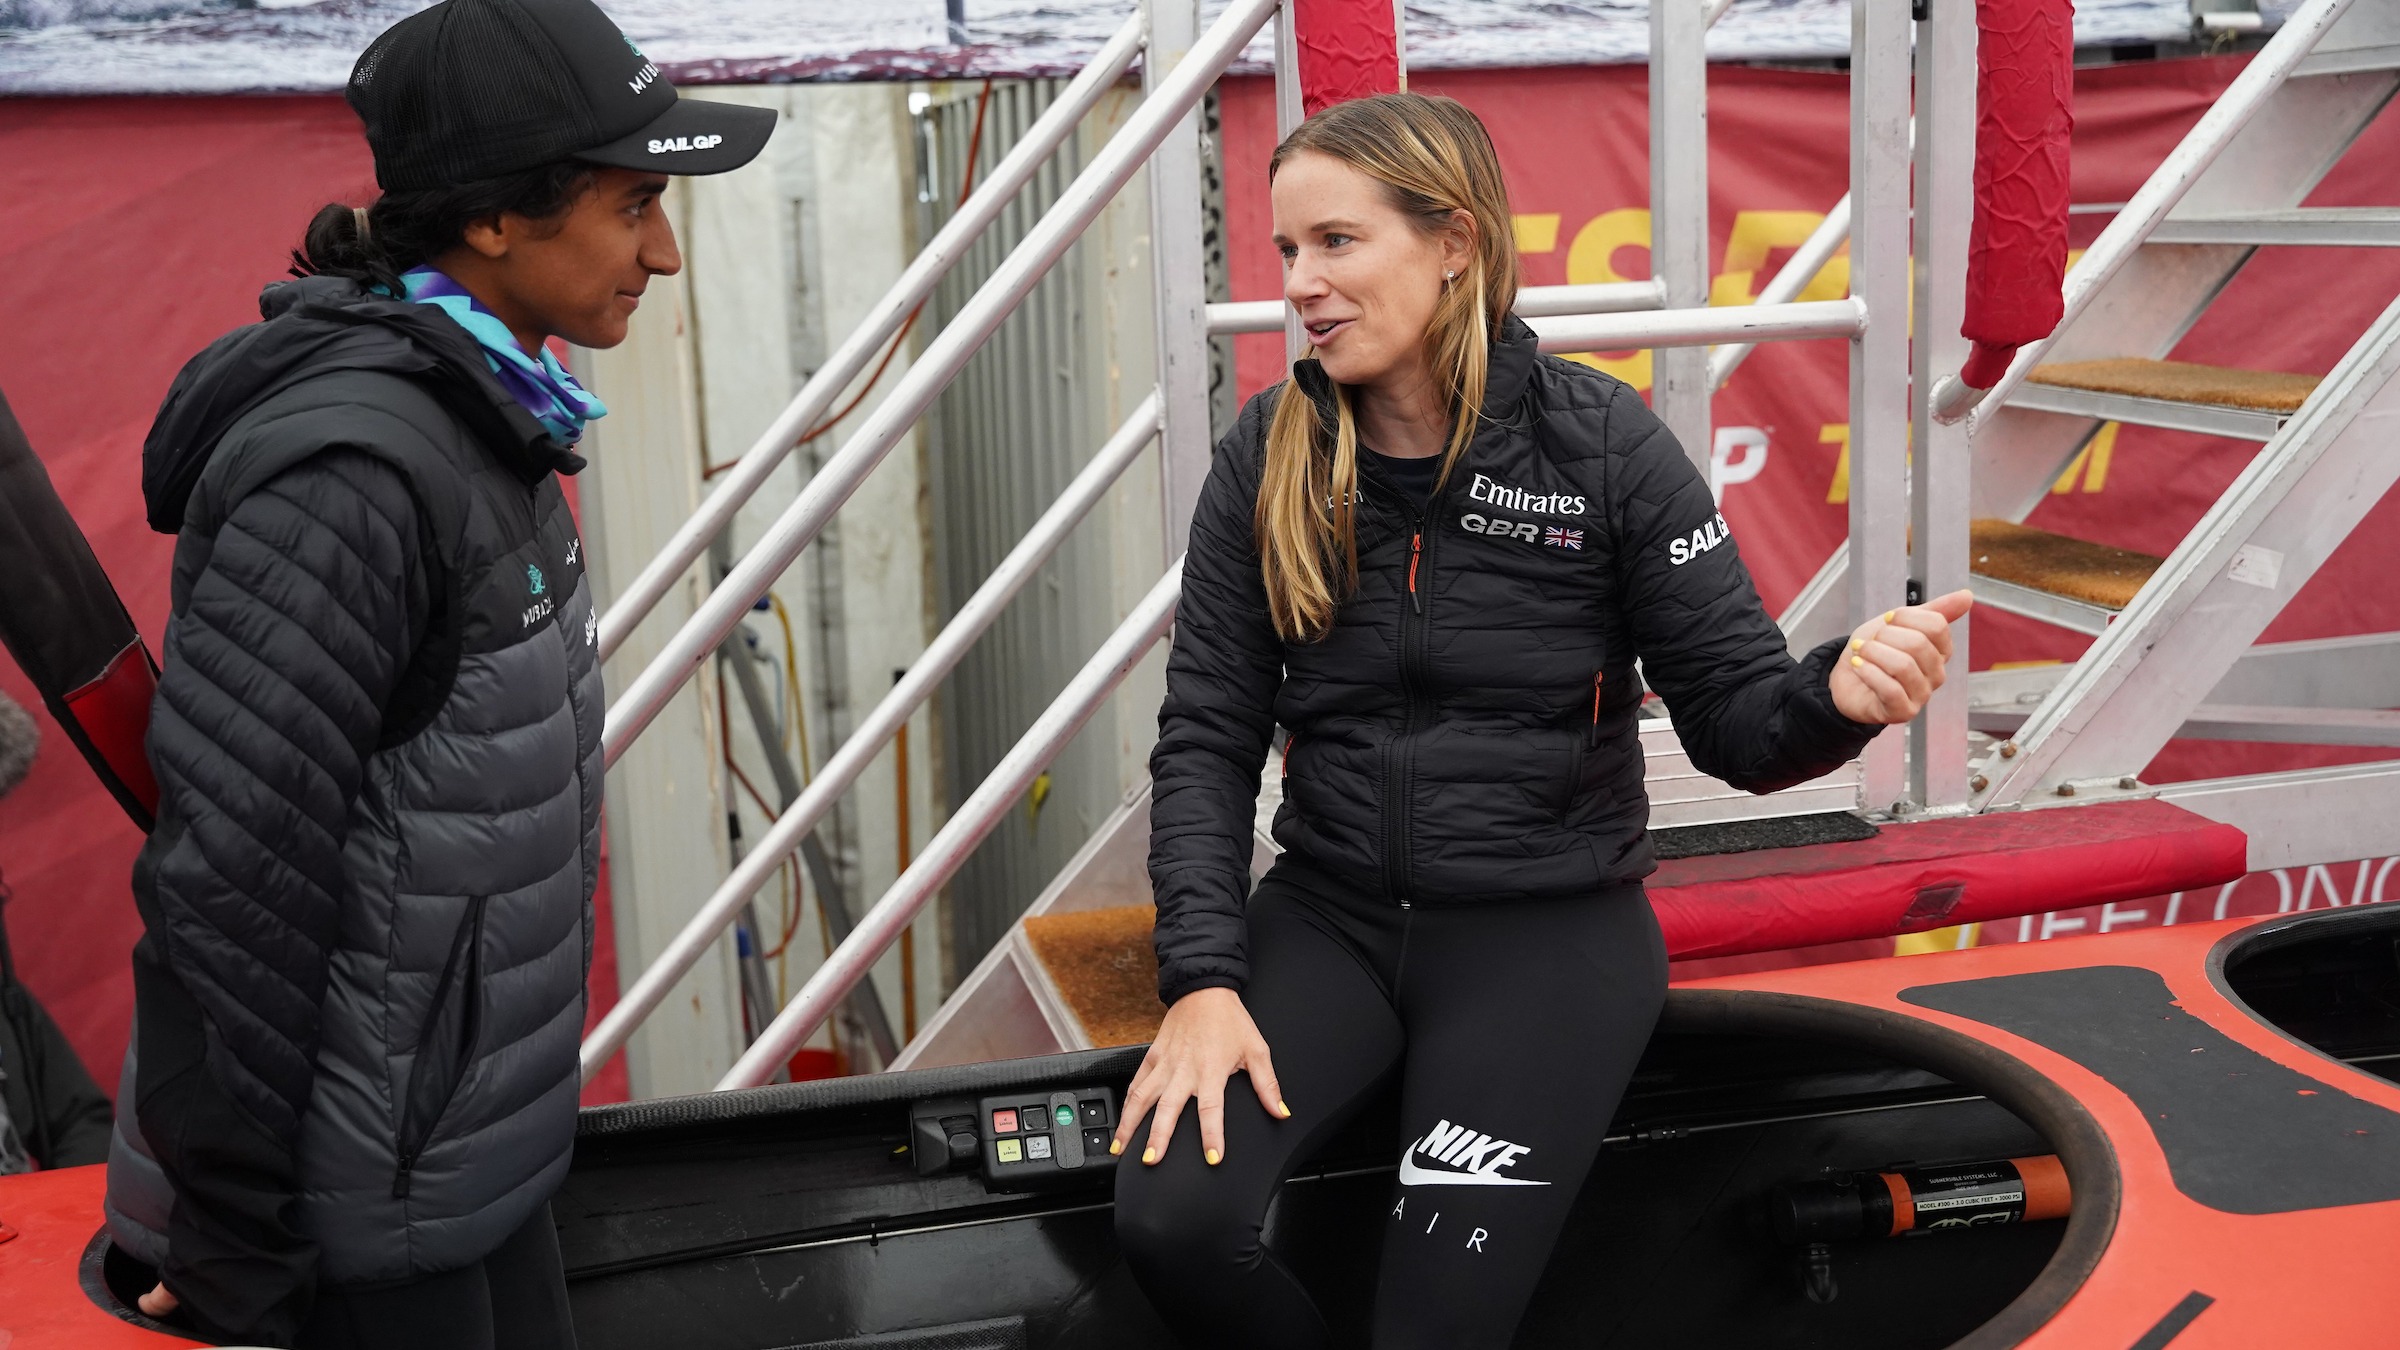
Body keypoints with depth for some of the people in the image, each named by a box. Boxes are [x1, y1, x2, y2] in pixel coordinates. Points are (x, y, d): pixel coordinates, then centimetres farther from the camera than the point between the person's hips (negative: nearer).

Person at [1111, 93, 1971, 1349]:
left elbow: (1732, 711, -5)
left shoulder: (1600, 440, -8)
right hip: (1331, 913, 3)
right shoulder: (1267, 457, 0)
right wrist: (1204, 977, -13)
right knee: (1169, 1220, -20)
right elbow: (1207, 737, -1)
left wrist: (1833, 695, -29)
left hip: (1550, 925, -2)